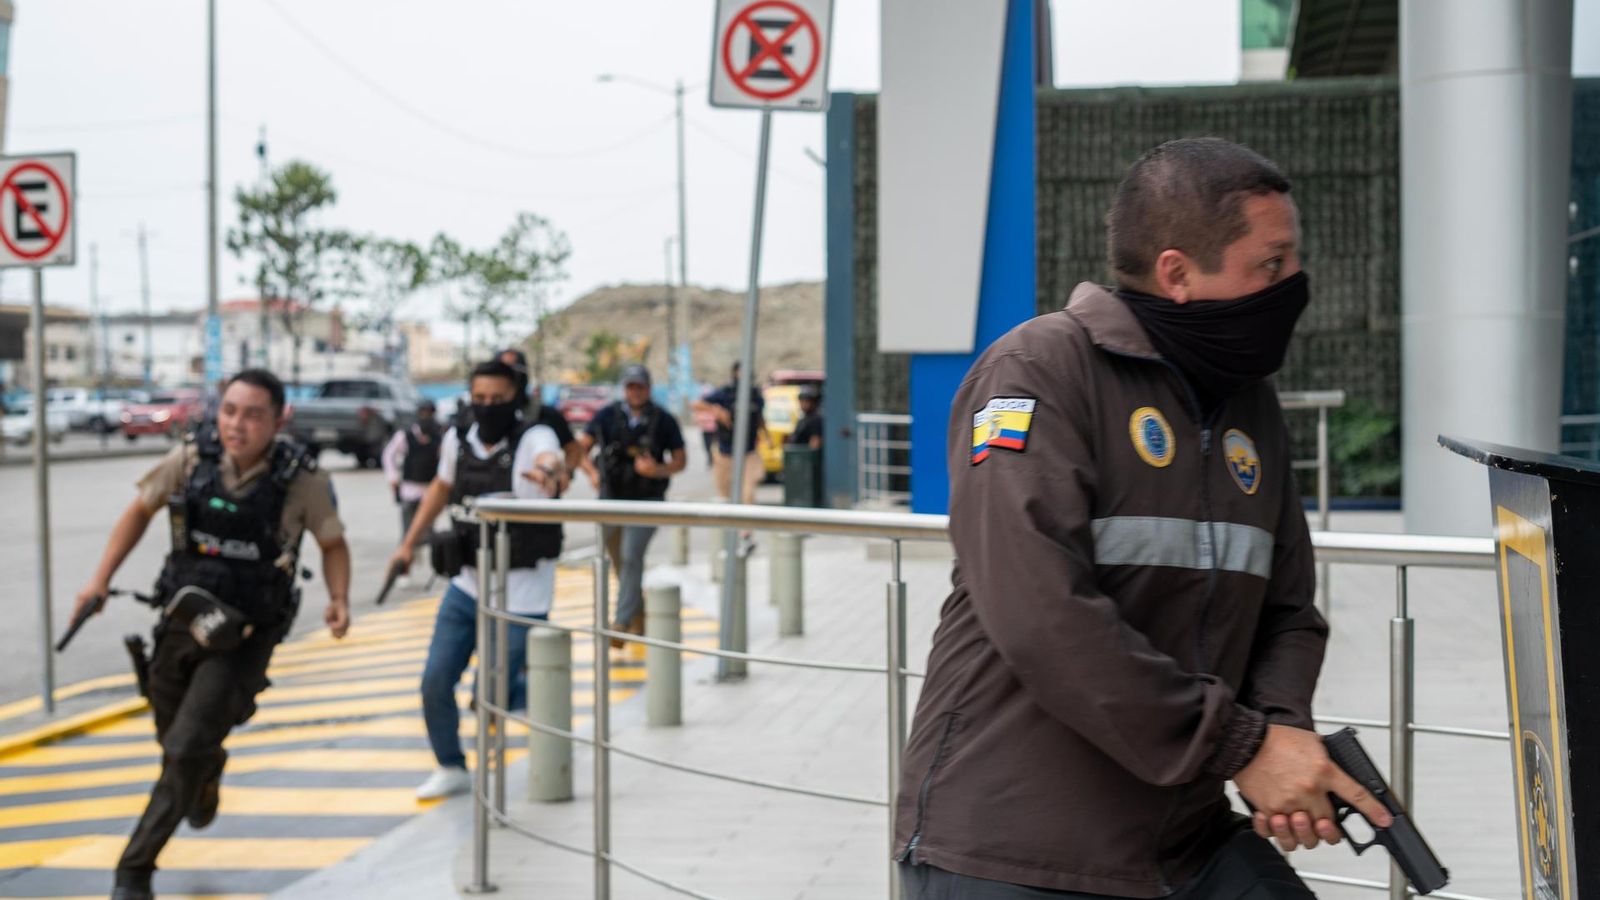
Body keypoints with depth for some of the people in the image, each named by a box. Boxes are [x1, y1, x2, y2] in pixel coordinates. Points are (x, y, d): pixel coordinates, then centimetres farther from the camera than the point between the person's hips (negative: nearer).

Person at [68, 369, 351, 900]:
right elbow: (141, 510, 7)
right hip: (185, 620, 4)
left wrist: (339, 600, -16)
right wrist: (101, 579, 1)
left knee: (185, 751, -15)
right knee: (177, 741, 22)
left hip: (245, 637, -4)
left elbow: (332, 543, 0)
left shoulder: (301, 480, -16)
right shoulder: (192, 459, -10)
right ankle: (208, 778, 59)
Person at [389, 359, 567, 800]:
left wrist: (549, 471, -66)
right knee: (435, 682, 6)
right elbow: (441, 488, 20)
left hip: (520, 595, -5)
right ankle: (451, 768, 27)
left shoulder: (533, 438, -17)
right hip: (467, 586, 5)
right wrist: (409, 543, 20)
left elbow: (550, 459, -42)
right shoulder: (458, 440, 0)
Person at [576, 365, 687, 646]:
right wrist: (591, 471, -12)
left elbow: (680, 460, 5)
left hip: (646, 501, -3)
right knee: (620, 564, 10)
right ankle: (638, 620, 26)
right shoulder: (607, 416, 3)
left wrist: (658, 470, -15)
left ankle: (622, 624, -19)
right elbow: (581, 448, 8)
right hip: (611, 498, 3)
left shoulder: (664, 421, 0)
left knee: (632, 558, -17)